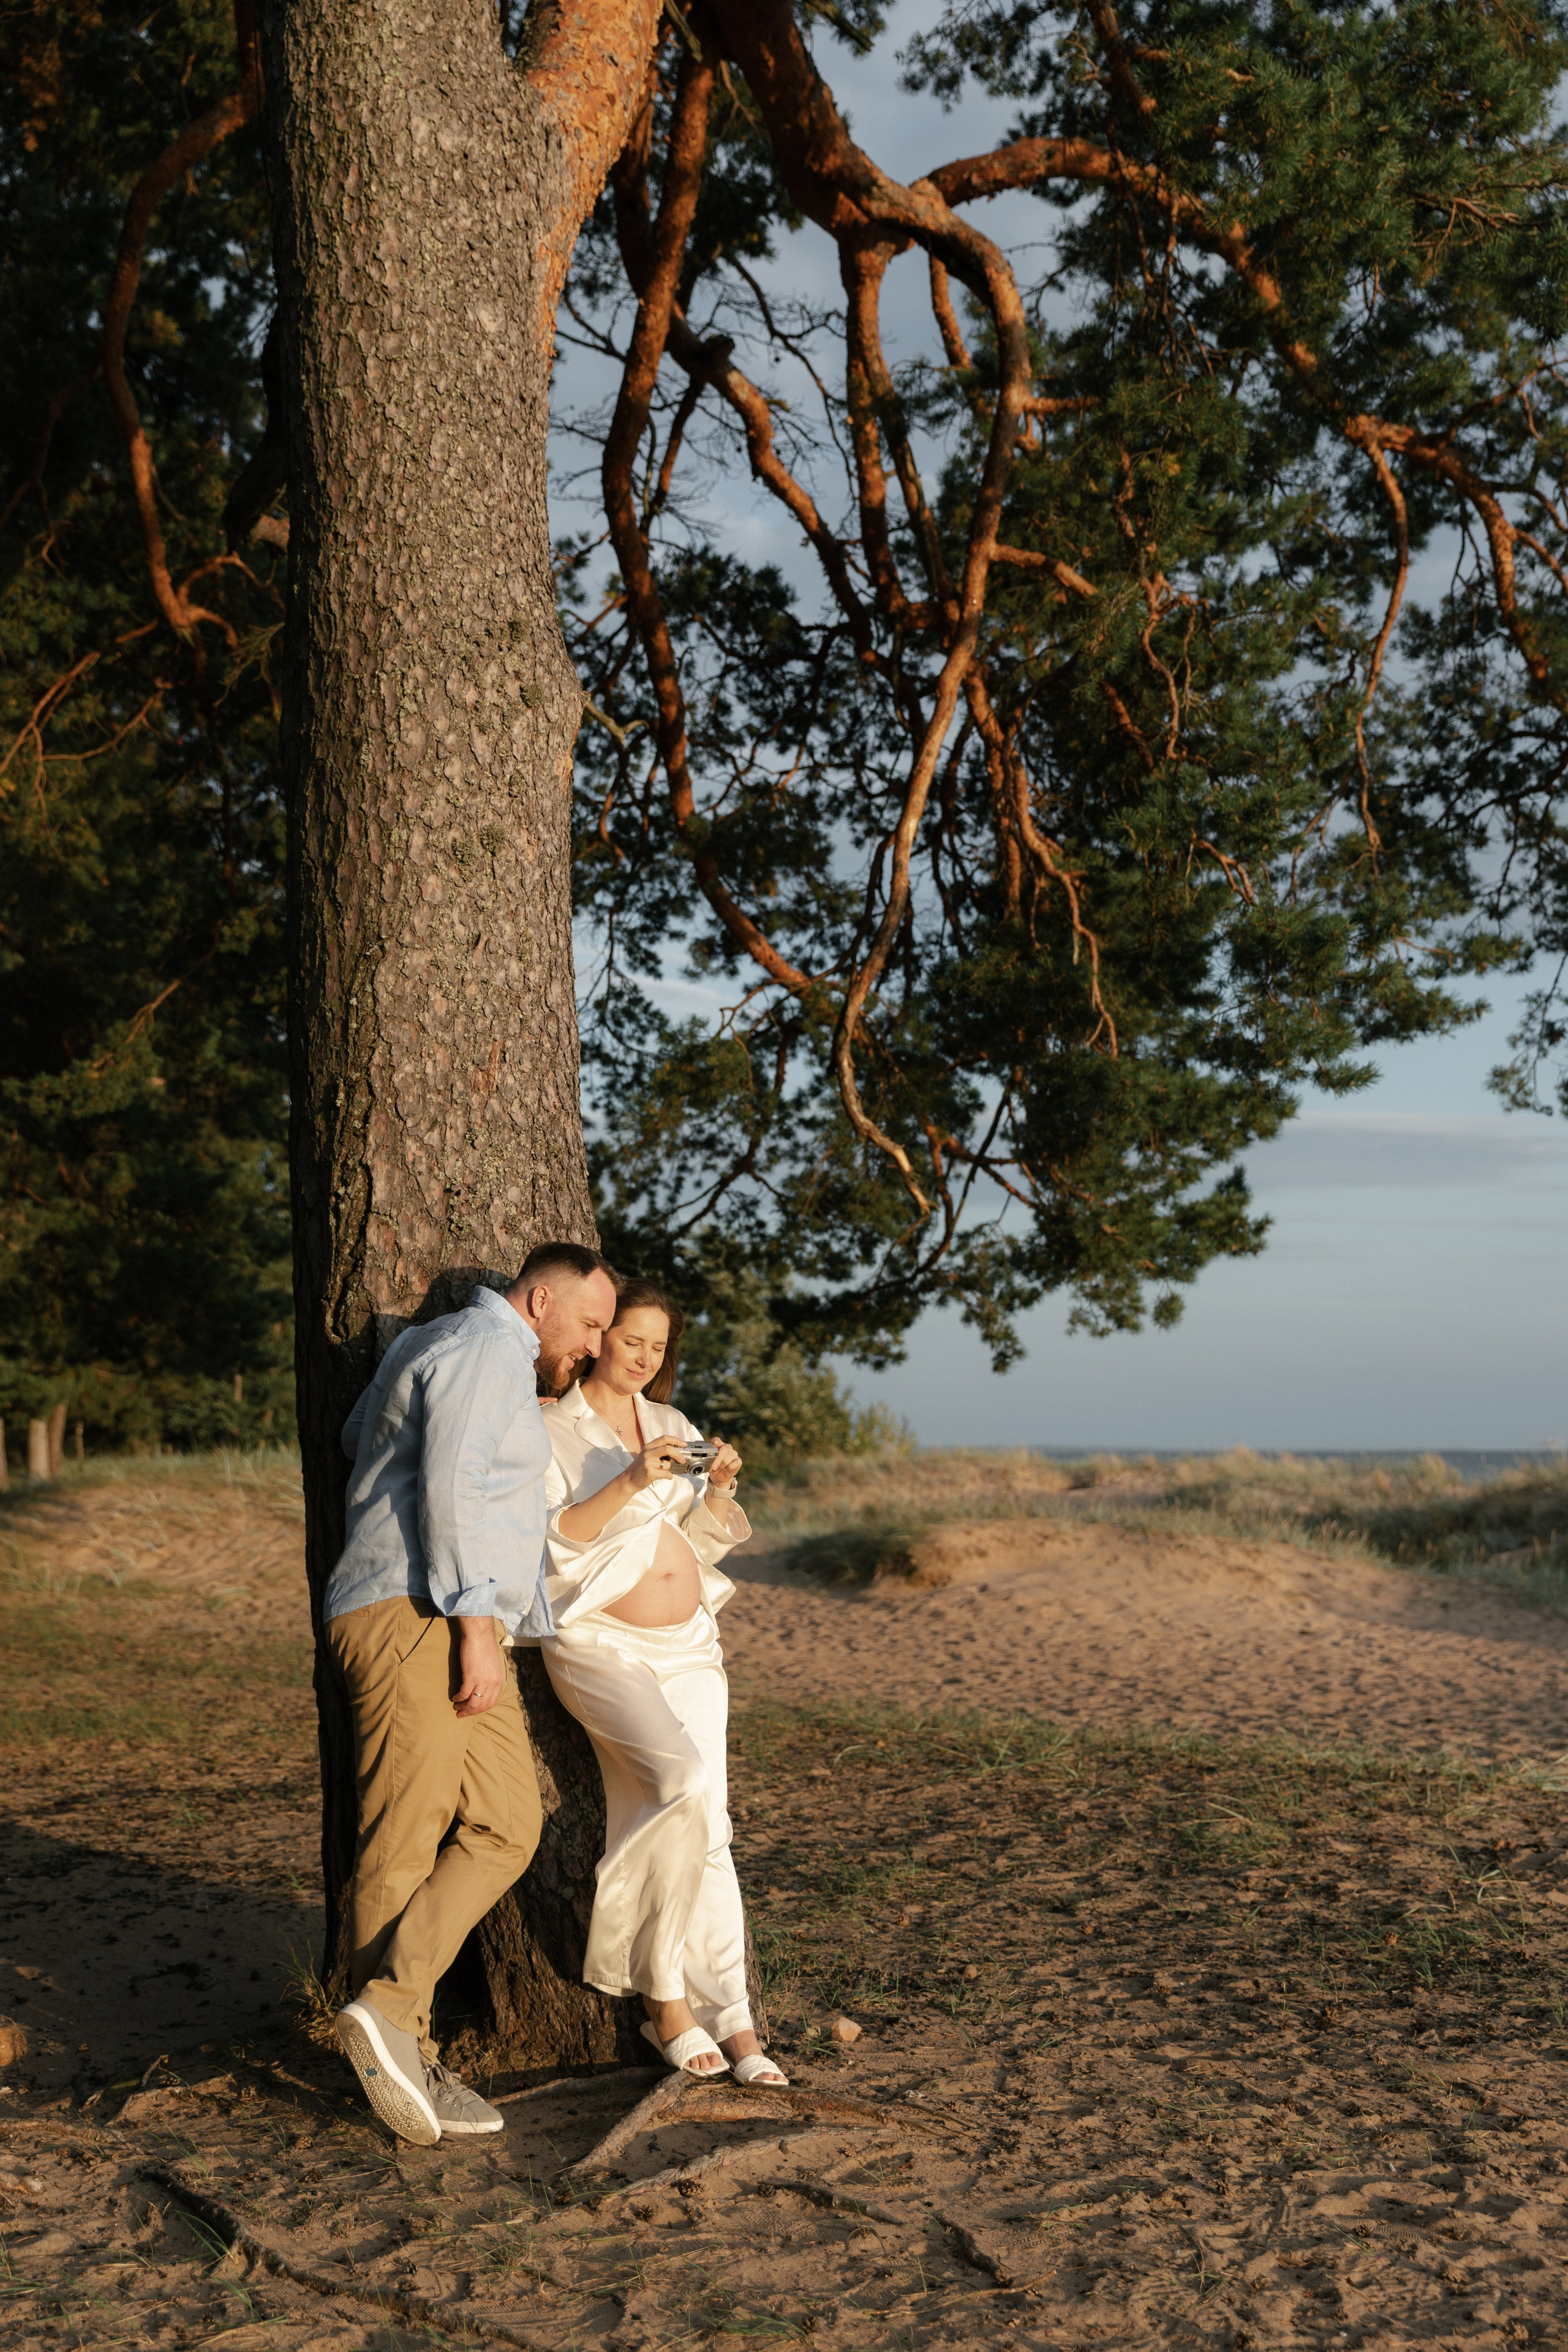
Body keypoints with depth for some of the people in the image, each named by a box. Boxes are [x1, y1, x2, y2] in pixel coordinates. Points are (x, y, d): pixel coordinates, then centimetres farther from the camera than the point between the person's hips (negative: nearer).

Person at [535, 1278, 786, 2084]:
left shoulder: (672, 1426, 14)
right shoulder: (550, 1428, -2)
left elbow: (704, 1541, 12)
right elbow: (554, 1540, -12)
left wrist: (718, 1491, -8)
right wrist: (632, 1482, -23)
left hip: (689, 1646, 6)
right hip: (600, 1644, -5)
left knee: (702, 1831, 0)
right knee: (686, 1781, -25)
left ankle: (730, 2020, 4)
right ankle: (664, 1995, -11)